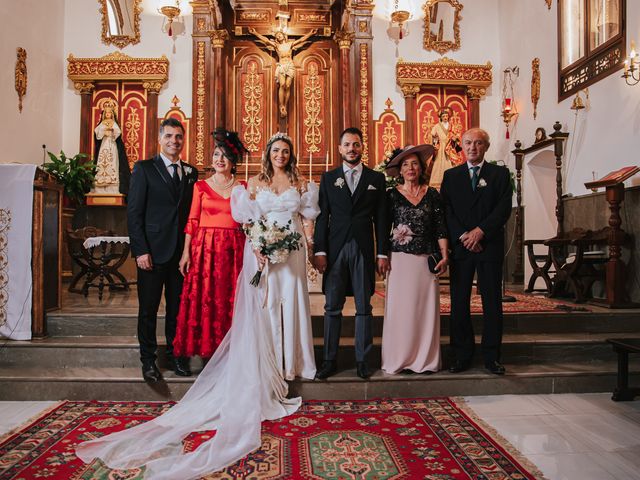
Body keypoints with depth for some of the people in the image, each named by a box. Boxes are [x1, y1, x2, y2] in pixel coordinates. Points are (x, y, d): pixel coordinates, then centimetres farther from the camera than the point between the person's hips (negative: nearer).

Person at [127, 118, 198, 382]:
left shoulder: (191, 172, 12)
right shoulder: (144, 169, 0)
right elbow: (134, 212, -5)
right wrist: (140, 250, -12)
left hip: (182, 252, 4)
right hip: (153, 251, -3)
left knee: (177, 307, 11)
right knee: (148, 308, 5)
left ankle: (174, 355, 26)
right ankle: (148, 360, 19)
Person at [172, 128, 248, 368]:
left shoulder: (243, 188, 8)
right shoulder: (200, 186, 7)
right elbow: (192, 221, 3)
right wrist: (186, 252, -5)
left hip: (233, 250, 0)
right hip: (204, 249, 0)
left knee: (230, 301, 2)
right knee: (203, 299, -1)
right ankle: (207, 351, 12)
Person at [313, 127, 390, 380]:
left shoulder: (376, 178, 8)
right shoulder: (328, 178, 9)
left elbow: (381, 218, 5)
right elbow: (322, 217, 5)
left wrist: (382, 253, -1)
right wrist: (319, 251, -4)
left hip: (363, 250, 0)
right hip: (335, 249, 0)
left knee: (363, 307, 5)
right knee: (332, 307, 4)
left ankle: (362, 360, 15)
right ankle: (329, 360, 12)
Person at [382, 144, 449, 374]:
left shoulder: (433, 195, 9)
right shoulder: (392, 195, 6)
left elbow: (441, 228, 8)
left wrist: (444, 256, -1)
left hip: (427, 259, 1)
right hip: (400, 258, -1)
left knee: (426, 308, 3)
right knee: (400, 308, -1)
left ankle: (425, 359, 14)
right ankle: (398, 359, 10)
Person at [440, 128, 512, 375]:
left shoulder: (500, 173, 9)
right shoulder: (451, 175, 12)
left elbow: (504, 208, -2)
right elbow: (446, 210, 2)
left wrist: (480, 231, -14)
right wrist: (463, 236, -10)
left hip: (490, 245, 0)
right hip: (460, 246, 1)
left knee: (492, 302, 3)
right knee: (459, 302, 1)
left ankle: (491, 356, 12)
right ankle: (461, 355, 10)